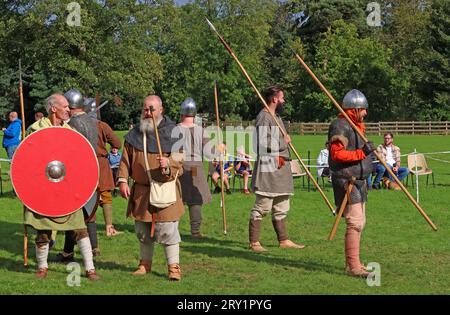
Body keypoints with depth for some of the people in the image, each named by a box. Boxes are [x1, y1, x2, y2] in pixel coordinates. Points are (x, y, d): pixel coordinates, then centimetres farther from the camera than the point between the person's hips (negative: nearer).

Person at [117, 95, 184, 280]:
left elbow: (180, 157, -7)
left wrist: (168, 163, -28)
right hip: (141, 191, 4)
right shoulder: (134, 134, 8)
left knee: (167, 230, -6)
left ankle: (174, 267, 3)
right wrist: (122, 180, -2)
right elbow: (125, 159, 9)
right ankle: (145, 264, 29)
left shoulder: (172, 131, -3)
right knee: (142, 230, 13)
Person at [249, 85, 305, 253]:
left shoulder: (276, 116, 19)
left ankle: (283, 240, 21)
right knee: (262, 206, -7)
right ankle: (254, 242, -2)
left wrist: (285, 139, 6)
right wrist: (283, 142, -11)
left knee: (281, 208, 14)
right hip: (268, 167, -10)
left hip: (281, 168, 10)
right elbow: (263, 144, -21)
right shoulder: (264, 116, -12)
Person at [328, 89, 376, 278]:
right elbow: (337, 154, -23)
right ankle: (353, 266, -12)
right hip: (347, 181, -10)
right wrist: (362, 152, -25)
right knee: (355, 223, -14)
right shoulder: (340, 126, -14)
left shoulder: (356, 126, 18)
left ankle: (352, 262, 23)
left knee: (359, 223, 14)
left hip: (358, 180, 11)